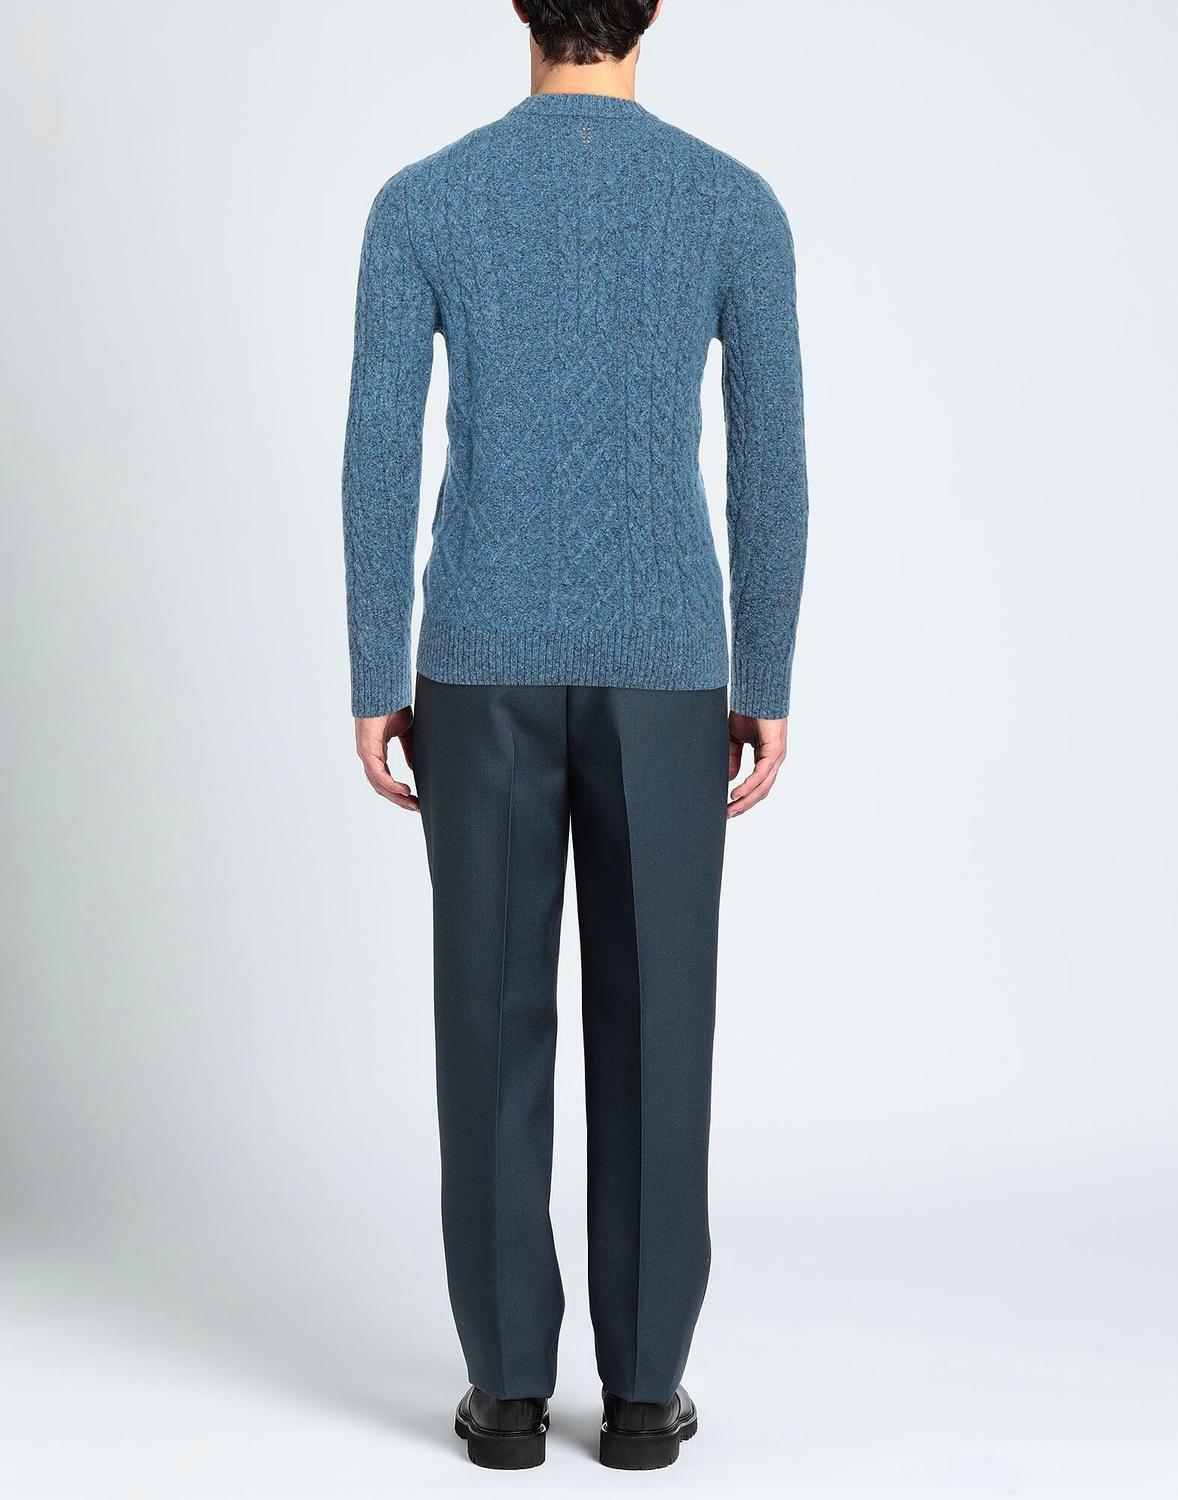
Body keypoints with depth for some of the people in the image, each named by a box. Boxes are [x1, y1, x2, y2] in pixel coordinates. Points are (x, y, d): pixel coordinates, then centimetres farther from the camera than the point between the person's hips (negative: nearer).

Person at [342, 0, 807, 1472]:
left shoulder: (420, 200, 0)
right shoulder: (738, 202, 1)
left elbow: (379, 460, -4)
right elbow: (771, 464, -2)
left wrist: (374, 687, 2)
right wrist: (764, 687, 5)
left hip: (484, 664, 0)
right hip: (664, 667, 0)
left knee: (497, 1017, 6)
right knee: (652, 1020, 6)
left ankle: (509, 1384, 10)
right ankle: (642, 1385, 11)